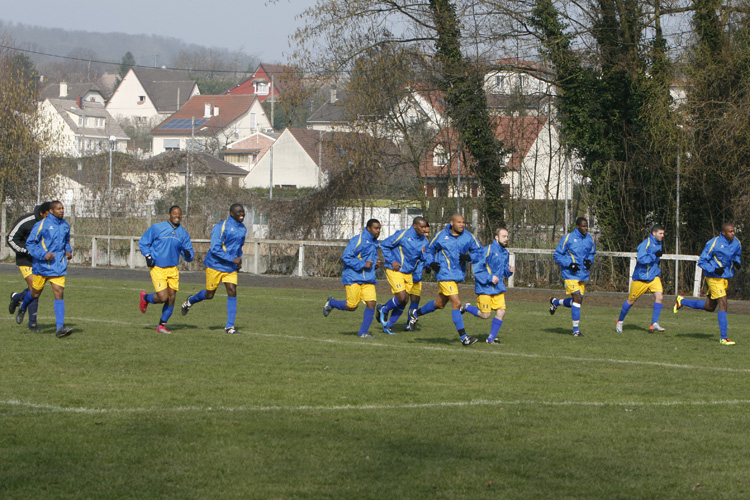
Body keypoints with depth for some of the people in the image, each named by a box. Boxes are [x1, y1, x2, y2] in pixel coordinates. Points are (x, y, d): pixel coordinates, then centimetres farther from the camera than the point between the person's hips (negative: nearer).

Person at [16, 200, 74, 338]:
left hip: (58, 266, 3)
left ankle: (60, 328, -15)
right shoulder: (42, 225, -10)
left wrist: (68, 251, 7)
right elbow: (30, 243, -7)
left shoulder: (65, 225, 8)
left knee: (59, 293, -10)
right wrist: (44, 254, -19)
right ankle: (23, 308, 46)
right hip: (42, 265, -3)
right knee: (35, 293, 11)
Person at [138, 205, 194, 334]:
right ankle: (145, 298, 19)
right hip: (157, 269, -4)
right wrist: (148, 256, -9)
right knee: (163, 298, -14)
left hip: (173, 269, 5)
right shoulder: (157, 228, -4)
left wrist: (188, 254, -13)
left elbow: (190, 257, 11)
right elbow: (143, 242, 5)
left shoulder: (183, 234, 8)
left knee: (171, 298, 0)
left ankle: (162, 325, 16)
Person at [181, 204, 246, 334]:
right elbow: (215, 249, -23)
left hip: (230, 268, 6)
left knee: (232, 292, -10)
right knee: (209, 295, 5)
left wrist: (239, 259, 10)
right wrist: (233, 259, -27)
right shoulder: (220, 227, -18)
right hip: (215, 265, -6)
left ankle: (229, 326, -7)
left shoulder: (242, 229, 7)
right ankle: (190, 301, 37)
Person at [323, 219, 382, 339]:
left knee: (371, 303, -7)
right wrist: (363, 265, -22)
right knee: (352, 305, -6)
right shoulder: (357, 240, -14)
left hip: (368, 279, 7)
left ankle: (363, 332, 2)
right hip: (353, 278, -7)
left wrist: (375, 264, 8)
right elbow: (346, 257, -17)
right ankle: (331, 303, 23)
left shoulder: (375, 243, 13)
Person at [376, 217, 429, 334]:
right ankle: (384, 309, 13)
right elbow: (384, 245, -8)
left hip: (409, 273, 7)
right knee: (401, 297, -18)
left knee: (404, 301, 4)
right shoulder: (403, 235, -15)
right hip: (395, 271, -6)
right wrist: (392, 261, -14)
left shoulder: (424, 241, 3)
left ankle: (388, 325, 19)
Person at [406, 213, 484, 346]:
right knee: (456, 303, -14)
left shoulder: (468, 237, 1)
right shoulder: (441, 236, -5)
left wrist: (469, 257, -15)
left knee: (440, 304, 19)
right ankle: (463, 337, -8)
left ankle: (416, 313, 44)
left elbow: (478, 251, 7)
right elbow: (429, 251, 8)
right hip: (444, 274, -6)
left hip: (459, 274, 6)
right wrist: (431, 263, -12)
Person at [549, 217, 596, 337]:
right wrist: (569, 264, -19)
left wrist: (589, 261, -1)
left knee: (578, 301, 12)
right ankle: (576, 329, -8)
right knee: (577, 299, -15)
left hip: (583, 275, 7)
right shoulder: (568, 238, -11)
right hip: (570, 274, -7)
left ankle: (555, 302, 40)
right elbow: (557, 255, -6)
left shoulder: (589, 239, 7)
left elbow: (591, 253, 22)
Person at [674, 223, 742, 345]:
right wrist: (714, 270, -25)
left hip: (726, 278, 8)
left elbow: (737, 255, 24)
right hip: (714, 278, -8)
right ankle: (723, 338, -16)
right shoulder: (713, 243, -18)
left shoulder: (736, 243, 2)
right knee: (723, 303, -17)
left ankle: (682, 301, 37)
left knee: (710, 307, 16)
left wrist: (737, 262, 0)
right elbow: (701, 262, -11)